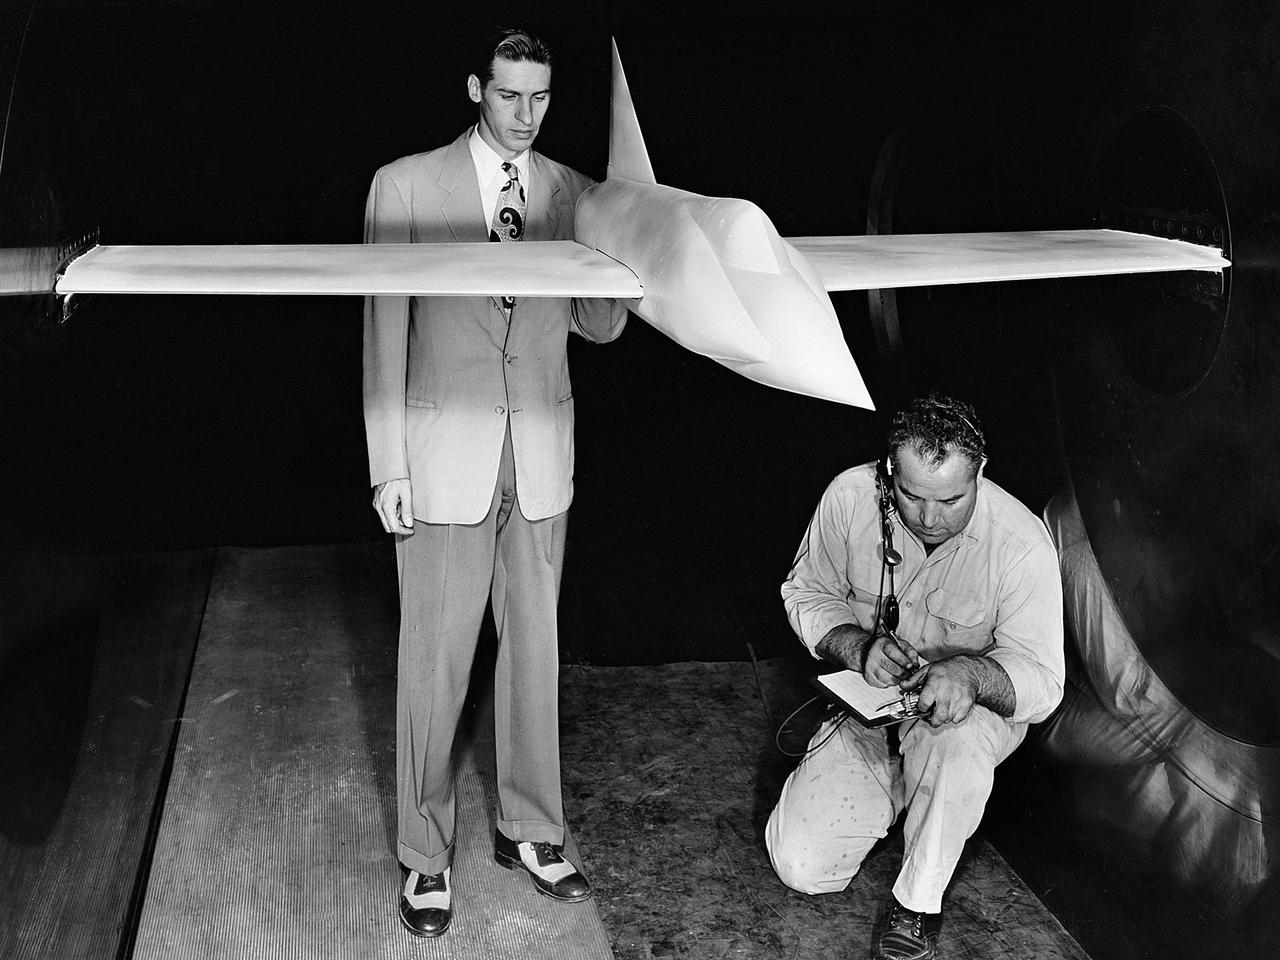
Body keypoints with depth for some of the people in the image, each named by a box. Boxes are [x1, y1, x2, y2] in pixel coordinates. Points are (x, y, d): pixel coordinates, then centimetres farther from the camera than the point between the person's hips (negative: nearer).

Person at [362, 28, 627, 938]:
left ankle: (530, 829, 28)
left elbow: (599, 326, 7)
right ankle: (426, 852, 19)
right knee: (436, 656, 3)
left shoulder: (573, 191, 5)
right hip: (445, 452, -3)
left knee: (535, 644, 12)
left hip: (541, 454, 3)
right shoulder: (407, 184, -3)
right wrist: (387, 465, -7)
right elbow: (384, 327, -3)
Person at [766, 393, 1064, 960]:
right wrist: (858, 647, -22)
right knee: (801, 866, -11)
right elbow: (806, 593, 0)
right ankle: (896, 792, 21)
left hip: (975, 708, -2)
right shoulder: (850, 497, -15)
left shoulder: (1021, 543, -22)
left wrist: (968, 672, -44)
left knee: (956, 740, -41)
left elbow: (1040, 679, -21)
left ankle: (918, 903, -15)